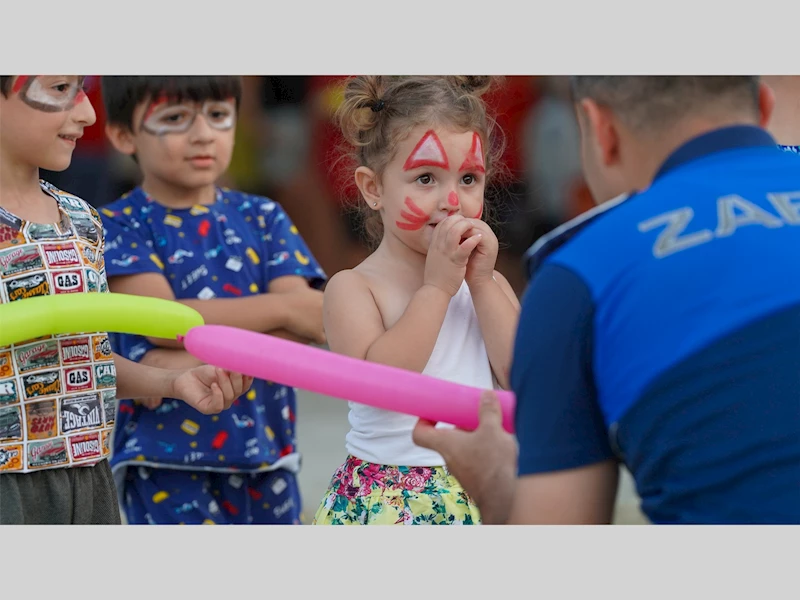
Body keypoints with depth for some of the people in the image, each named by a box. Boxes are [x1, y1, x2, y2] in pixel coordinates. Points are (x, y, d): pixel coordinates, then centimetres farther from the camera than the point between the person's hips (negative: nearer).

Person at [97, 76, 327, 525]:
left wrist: (200, 358, -20)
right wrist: (286, 306, -17)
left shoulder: (263, 219, 8)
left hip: (264, 453, 4)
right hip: (167, 455, -4)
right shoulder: (120, 226, -1)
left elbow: (307, 327, -6)